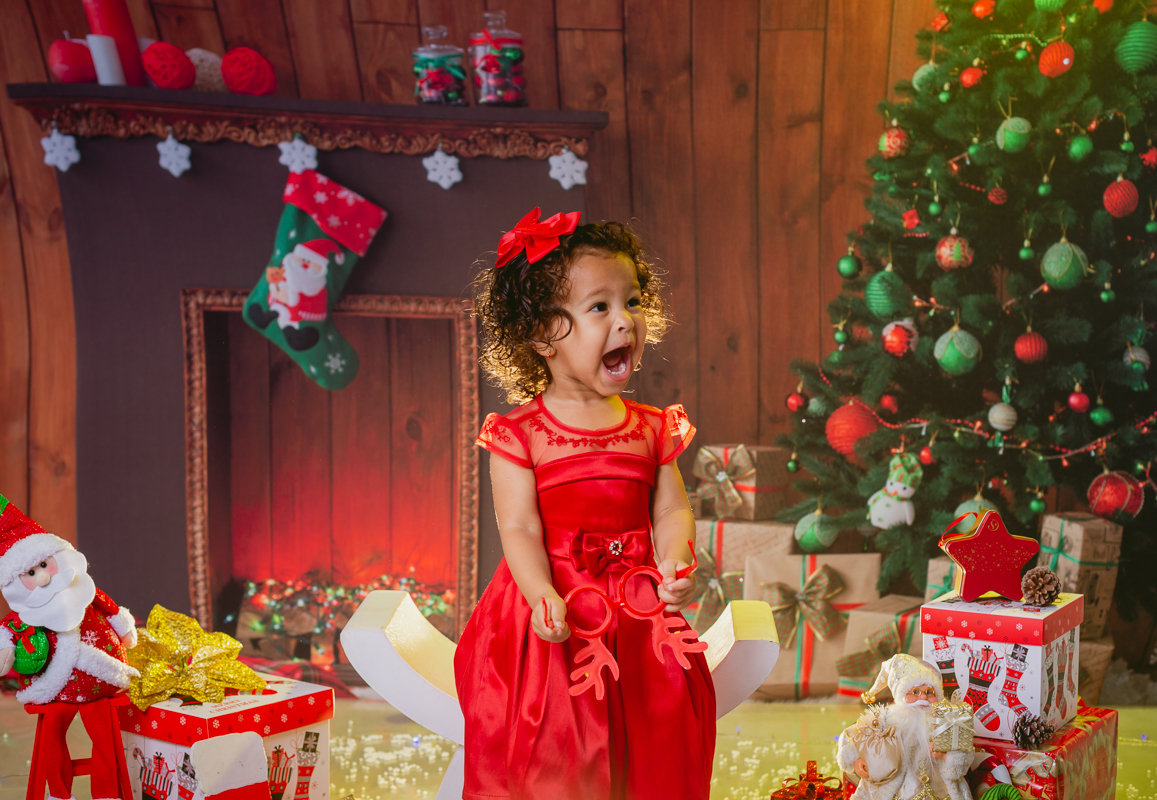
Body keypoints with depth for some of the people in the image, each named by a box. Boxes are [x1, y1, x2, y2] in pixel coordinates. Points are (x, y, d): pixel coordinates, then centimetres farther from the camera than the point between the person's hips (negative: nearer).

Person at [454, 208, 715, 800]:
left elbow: (671, 510, 4)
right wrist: (543, 598, -26)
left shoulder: (652, 429, 7)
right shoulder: (519, 434, -6)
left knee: (653, 750, 3)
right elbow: (519, 529, -11)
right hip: (556, 612, -3)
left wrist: (676, 563, -17)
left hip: (637, 616, 4)